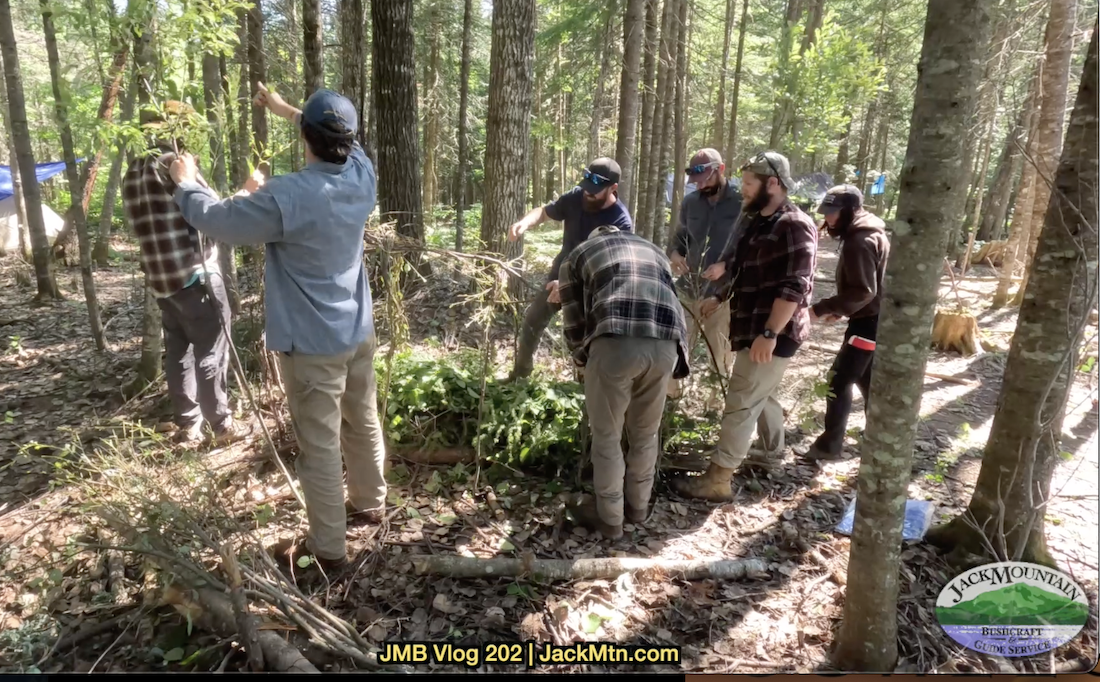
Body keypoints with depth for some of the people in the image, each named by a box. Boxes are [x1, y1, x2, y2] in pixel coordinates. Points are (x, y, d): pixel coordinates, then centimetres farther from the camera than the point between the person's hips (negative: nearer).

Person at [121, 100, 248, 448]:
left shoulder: (133, 172, 13)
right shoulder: (173, 162, -12)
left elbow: (148, 222, 18)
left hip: (160, 279, 8)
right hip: (194, 273, -8)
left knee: (178, 352, 13)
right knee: (211, 352, 0)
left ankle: (187, 425, 21)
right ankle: (221, 425, 7)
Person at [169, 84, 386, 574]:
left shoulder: (286, 198, -25)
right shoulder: (362, 175, -6)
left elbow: (217, 219, -10)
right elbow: (346, 143, 18)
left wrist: (186, 183, 11)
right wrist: (286, 109, 27)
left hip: (313, 344, -7)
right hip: (359, 331, 7)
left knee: (319, 447, 4)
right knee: (363, 422, 22)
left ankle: (328, 548, 17)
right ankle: (371, 502, 42)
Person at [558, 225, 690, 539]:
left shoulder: (577, 255, 26)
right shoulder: (653, 250, 36)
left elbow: (574, 324, 21)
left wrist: (585, 360, 39)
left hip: (615, 341, -3)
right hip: (666, 343, 4)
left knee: (606, 436, 16)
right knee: (645, 432, 24)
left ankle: (610, 518, 29)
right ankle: (638, 506, 42)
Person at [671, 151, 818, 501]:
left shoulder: (794, 226, -16)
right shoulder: (758, 222, 14)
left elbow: (794, 287, -25)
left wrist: (769, 334, -30)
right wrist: (719, 295, 16)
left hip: (772, 334, -10)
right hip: (753, 328, 10)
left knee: (741, 404, -7)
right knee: (763, 394, 24)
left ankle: (717, 480, -1)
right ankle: (771, 454, 43)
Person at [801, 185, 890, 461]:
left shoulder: (859, 241, -21)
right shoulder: (869, 233, 13)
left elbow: (862, 291, -26)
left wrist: (821, 309, -25)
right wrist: (838, 310, 10)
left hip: (868, 322, -10)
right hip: (873, 319, 11)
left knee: (839, 382, -5)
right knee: (866, 380, 20)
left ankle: (830, 445, 2)